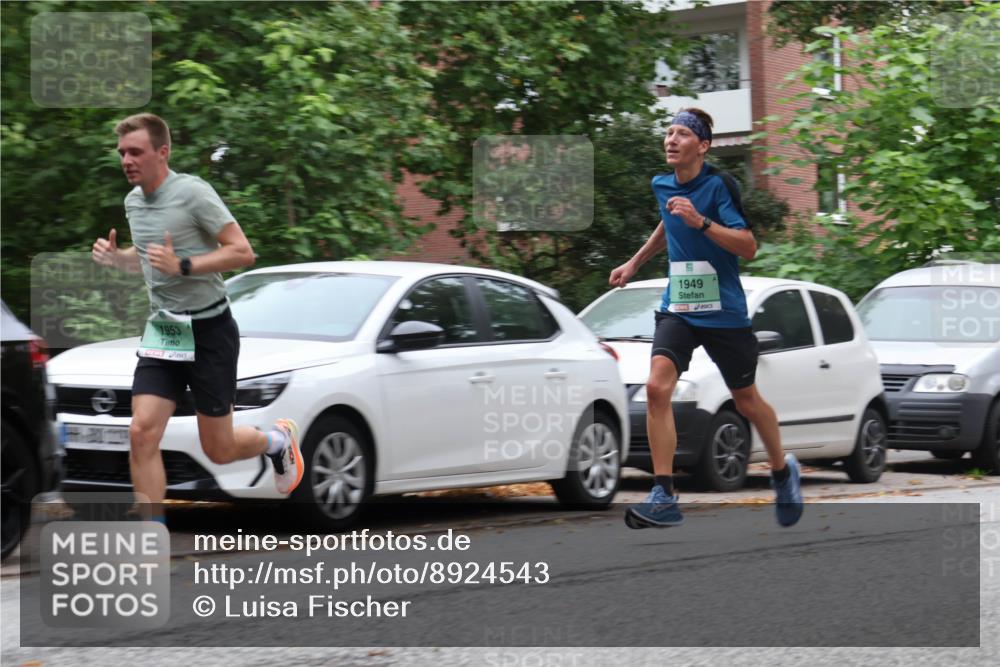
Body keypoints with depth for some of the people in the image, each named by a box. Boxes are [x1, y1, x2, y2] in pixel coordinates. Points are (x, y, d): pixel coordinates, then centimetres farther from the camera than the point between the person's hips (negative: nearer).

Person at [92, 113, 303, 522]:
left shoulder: (193, 193, -15)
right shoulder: (133, 201, 8)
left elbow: (242, 252, -17)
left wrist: (183, 266, -26)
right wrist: (115, 257, 4)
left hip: (208, 331, -6)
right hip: (161, 332, 6)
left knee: (218, 449, 3)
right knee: (142, 434, -11)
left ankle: (278, 440, 38)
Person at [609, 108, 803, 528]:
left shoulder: (719, 185, -13)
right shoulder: (661, 186, 5)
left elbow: (748, 247, -19)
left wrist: (700, 221, -29)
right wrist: (635, 263, 32)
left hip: (724, 313, -4)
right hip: (677, 308, 4)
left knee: (746, 401, 11)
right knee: (657, 387, -19)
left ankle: (782, 471, 40)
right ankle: (664, 497, -19)